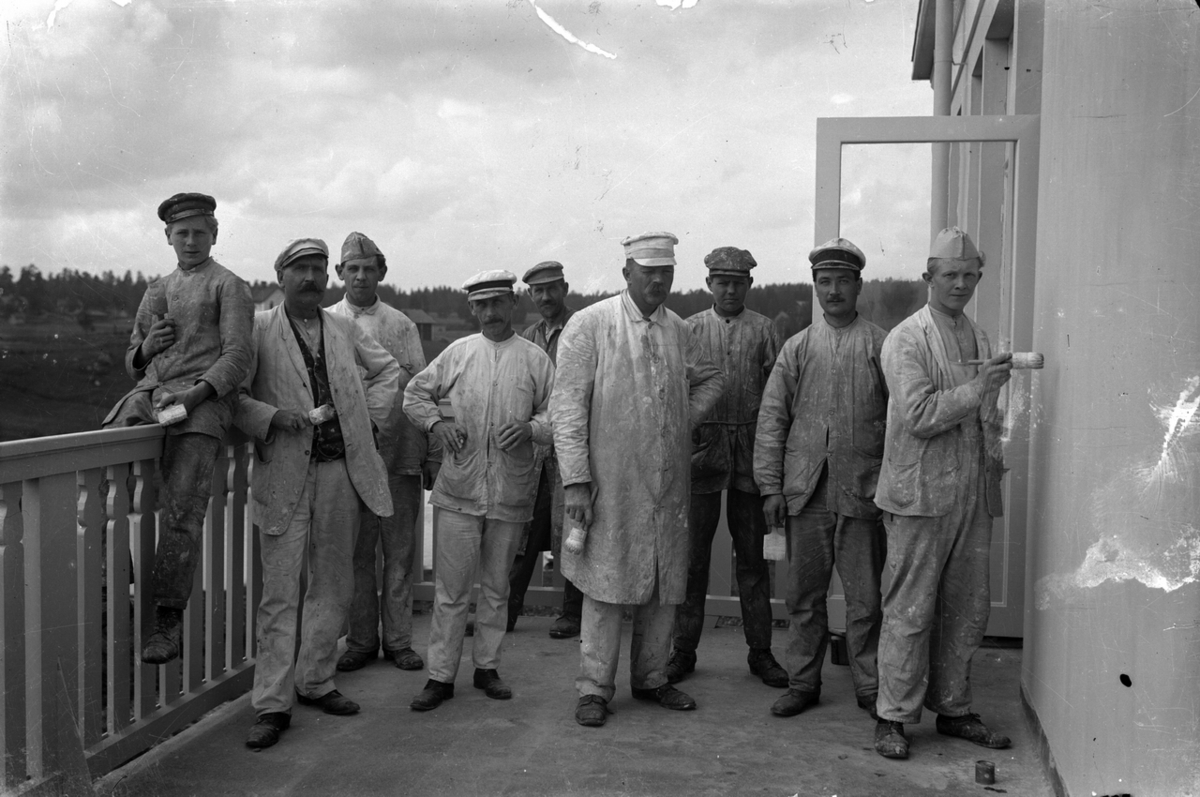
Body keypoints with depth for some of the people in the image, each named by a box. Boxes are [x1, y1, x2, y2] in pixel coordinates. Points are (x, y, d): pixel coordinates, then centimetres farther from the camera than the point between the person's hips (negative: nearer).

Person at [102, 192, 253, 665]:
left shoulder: (228, 286, 9)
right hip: (147, 396, 6)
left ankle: (169, 621, -10)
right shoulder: (156, 291, 27)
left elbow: (237, 355, -3)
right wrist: (146, 347, 7)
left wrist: (197, 391, -18)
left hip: (202, 400, -6)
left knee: (181, 513, -15)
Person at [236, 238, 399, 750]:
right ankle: (272, 704, 4)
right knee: (279, 592, -2)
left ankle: (315, 682, 28)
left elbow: (388, 370, 23)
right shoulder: (258, 329, -1)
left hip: (340, 471, 5)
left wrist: (369, 416, 10)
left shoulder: (344, 330, 12)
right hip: (284, 475, -4)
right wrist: (273, 416, -19)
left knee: (333, 586, 13)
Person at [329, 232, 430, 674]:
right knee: (355, 552, 5)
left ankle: (398, 639, 14)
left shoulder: (401, 325, 10)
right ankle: (361, 639, 16)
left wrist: (430, 450, 3)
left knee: (400, 550, 4)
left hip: (400, 450, 1)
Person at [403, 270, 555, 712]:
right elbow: (415, 393, 13)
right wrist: (436, 422, -5)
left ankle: (487, 666, 26)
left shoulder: (535, 359, 4)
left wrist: (530, 428, -15)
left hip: (512, 493, 0)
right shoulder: (457, 352, 5)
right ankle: (441, 675, 10)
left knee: (496, 586, 12)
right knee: (450, 587, 1)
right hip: (459, 489, 0)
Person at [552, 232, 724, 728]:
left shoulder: (678, 330, 10)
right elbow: (568, 406, -10)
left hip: (668, 485, 5)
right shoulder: (589, 325, -6)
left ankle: (651, 679, 26)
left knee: (665, 585, 11)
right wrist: (575, 480, -15)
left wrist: (688, 419, 10)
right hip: (609, 485, -5)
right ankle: (594, 689, 11)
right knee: (605, 585, -1)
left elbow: (710, 379, 28)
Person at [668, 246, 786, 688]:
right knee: (693, 554, 3)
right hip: (702, 446, 0)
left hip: (751, 450, 0)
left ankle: (760, 650, 16)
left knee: (752, 554, 7)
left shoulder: (763, 329, 6)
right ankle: (683, 648, 13)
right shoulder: (690, 329, 7)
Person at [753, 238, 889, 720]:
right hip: (804, 493, 2)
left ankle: (870, 687, 18)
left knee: (865, 597, 4)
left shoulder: (881, 346, 4)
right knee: (804, 594, 9)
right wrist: (771, 485, 1)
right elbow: (771, 419, 8)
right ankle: (802, 682, 21)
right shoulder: (797, 348, 10)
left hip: (863, 493, -2)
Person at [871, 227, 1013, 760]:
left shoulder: (980, 340, 16)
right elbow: (918, 415, -15)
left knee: (968, 609, 11)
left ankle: (953, 709, 24)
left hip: (973, 496, 7)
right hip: (921, 495, -6)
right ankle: (893, 717, 7)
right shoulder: (905, 340, -5)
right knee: (910, 610, -2)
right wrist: (977, 388, -16)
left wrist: (994, 467, 15)